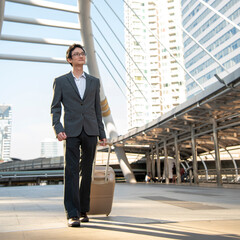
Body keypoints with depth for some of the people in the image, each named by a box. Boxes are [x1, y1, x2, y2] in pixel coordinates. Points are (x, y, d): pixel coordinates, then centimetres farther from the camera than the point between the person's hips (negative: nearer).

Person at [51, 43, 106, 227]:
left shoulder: (94, 82, 15)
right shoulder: (61, 81, 9)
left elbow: (97, 109, 15)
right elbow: (55, 108, 5)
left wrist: (102, 133, 10)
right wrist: (58, 129, -12)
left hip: (90, 131, 2)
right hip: (71, 131, -2)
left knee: (86, 172, 6)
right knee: (71, 171, -8)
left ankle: (84, 210, 17)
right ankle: (72, 214, -5)